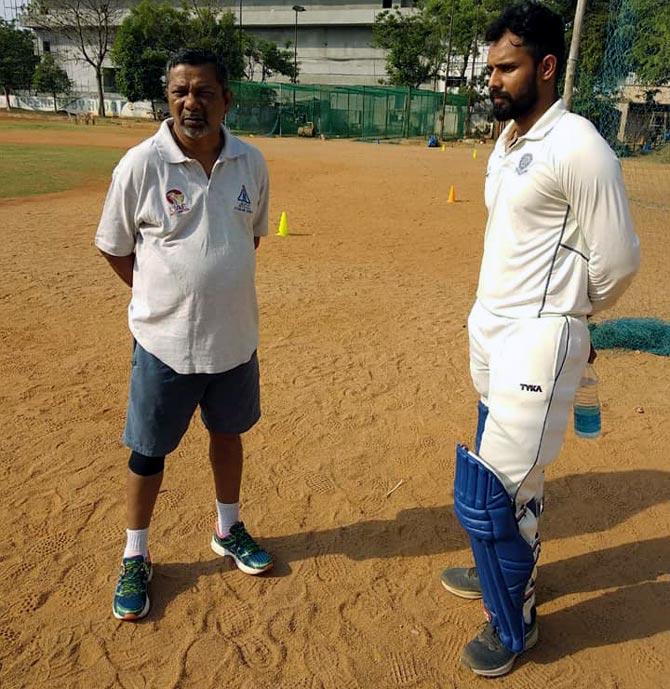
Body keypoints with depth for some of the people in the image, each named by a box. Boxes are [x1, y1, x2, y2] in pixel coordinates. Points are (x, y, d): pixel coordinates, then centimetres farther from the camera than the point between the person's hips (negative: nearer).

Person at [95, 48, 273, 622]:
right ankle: (135, 558, 33)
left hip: (235, 337, 4)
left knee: (228, 433, 20)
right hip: (164, 342, -3)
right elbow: (115, 247, -3)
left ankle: (228, 529, 44)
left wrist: (219, 290, 8)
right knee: (149, 451, 10)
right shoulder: (140, 164, -14)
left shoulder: (251, 163, -3)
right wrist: (164, 298, 0)